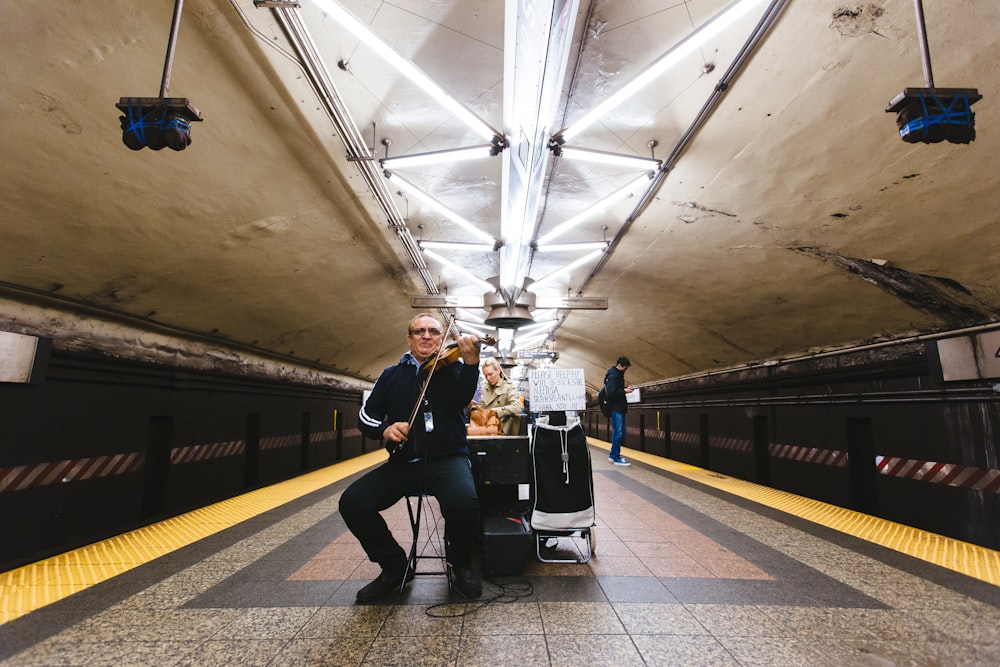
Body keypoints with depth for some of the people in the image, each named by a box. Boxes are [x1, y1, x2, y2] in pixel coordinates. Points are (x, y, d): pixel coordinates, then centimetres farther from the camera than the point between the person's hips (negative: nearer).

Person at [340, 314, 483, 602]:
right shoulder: (391, 375, 13)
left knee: (463, 501, -32)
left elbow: (461, 399, -17)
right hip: (403, 462, 4)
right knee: (352, 502, -16)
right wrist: (384, 428, -12)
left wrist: (471, 362, -35)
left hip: (447, 458, -3)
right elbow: (366, 416, 11)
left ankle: (461, 563, 2)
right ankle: (395, 567, 7)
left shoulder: (452, 367, 4)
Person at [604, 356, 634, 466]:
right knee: (618, 433, -6)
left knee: (619, 433, 14)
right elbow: (611, 393, -22)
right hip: (616, 408, -10)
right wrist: (624, 391, -15)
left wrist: (625, 388, 3)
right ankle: (616, 458, 0)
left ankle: (613, 455, 22)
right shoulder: (613, 376, -15)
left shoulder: (618, 375, 16)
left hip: (619, 408, 10)